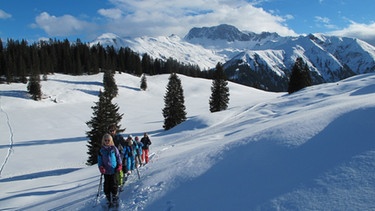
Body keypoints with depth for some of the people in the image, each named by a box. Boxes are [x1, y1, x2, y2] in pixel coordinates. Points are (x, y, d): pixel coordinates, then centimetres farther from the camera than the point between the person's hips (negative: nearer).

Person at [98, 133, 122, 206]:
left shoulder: (114, 148, -1)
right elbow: (99, 160, 7)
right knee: (107, 185, 5)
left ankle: (115, 197, 12)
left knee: (113, 184, -1)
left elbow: (118, 157, 5)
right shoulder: (101, 150, 3)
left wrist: (119, 165, -2)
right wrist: (101, 167, -7)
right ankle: (109, 199, 16)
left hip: (114, 170, -2)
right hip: (106, 171, 2)